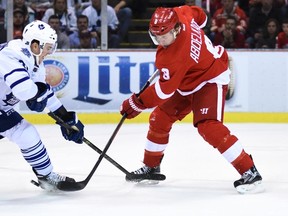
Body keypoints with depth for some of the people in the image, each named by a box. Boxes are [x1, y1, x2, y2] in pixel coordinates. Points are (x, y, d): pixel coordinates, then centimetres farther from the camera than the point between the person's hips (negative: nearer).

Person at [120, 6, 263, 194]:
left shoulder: (177, 57, -36)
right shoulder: (179, 15, -16)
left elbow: (165, 90, -29)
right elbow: (199, 15, 6)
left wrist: (137, 103, -21)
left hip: (211, 81, -10)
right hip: (188, 83, 10)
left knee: (208, 126, -26)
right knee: (159, 119, 8)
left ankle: (249, 172, -22)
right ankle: (151, 166, 26)